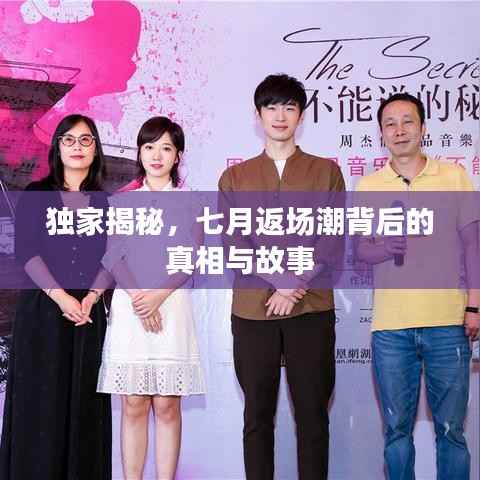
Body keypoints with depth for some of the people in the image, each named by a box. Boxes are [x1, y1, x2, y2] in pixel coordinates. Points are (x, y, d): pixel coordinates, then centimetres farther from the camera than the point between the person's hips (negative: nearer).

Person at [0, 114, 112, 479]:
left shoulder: (102, 202, 12)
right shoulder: (37, 195, 4)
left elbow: (110, 257, 6)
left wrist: (91, 297, -11)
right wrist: (60, 296, -15)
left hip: (88, 313, 2)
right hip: (42, 310, -2)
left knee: (84, 403, 3)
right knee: (41, 401, 0)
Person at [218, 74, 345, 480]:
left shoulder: (326, 171, 9)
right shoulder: (235, 177, 11)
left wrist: (294, 285, -11)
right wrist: (277, 285, -10)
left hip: (312, 311, -1)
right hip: (252, 312, 1)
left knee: (313, 414, 3)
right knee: (258, 415, 7)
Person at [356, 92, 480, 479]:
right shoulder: (367, 186, 8)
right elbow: (359, 250, 7)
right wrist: (387, 248, -15)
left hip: (448, 322, -1)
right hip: (390, 327, 1)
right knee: (397, 429, 9)